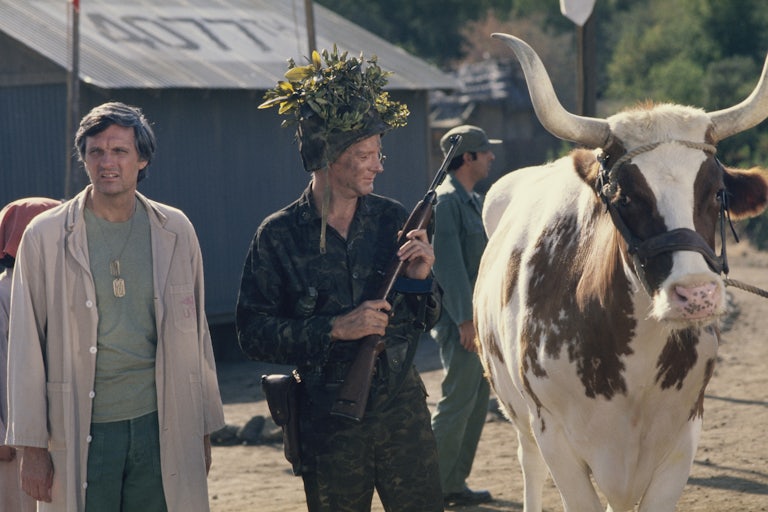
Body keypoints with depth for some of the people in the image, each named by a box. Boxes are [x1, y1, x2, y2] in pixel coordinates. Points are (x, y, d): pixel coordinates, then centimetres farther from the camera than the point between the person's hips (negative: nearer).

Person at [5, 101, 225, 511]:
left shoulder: (175, 231, 7)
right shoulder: (45, 236, -1)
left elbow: (195, 335, 13)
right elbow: (26, 350, 1)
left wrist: (203, 431, 12)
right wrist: (32, 447, -2)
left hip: (161, 428, 2)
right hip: (81, 434, -2)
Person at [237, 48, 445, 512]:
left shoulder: (392, 220, 3)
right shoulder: (279, 237, -5)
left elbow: (426, 319, 11)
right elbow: (254, 334, -9)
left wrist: (420, 279, -10)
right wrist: (333, 329, -17)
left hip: (403, 407, 2)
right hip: (327, 421, -2)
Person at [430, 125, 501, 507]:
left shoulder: (475, 201, 16)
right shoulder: (445, 201, -13)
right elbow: (448, 264, -19)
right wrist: (465, 319, -21)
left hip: (478, 318, 9)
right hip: (458, 320, -9)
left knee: (478, 400, 12)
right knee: (457, 402, -7)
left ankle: (455, 483, 18)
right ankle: (436, 488, -1)